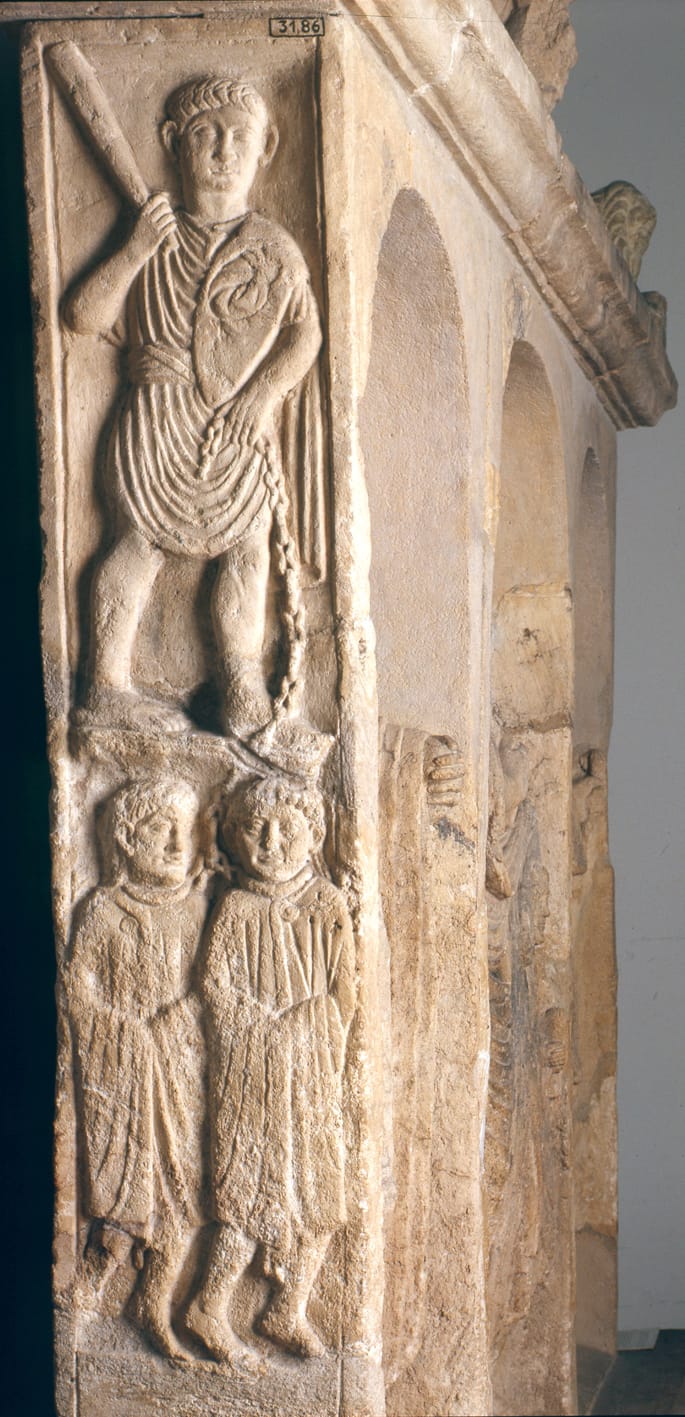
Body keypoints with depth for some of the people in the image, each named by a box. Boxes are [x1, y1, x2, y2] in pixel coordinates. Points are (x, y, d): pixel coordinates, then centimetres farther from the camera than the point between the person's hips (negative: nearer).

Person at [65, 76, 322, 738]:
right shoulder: (154, 242, 3)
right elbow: (83, 315, -2)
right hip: (157, 422, -2)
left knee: (248, 546, 4)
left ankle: (242, 685, 11)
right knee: (139, 541, 1)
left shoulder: (273, 249, 6)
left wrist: (265, 392, -14)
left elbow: (304, 330, 0)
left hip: (240, 430, 2)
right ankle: (107, 683, 5)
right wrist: (135, 250, -13)